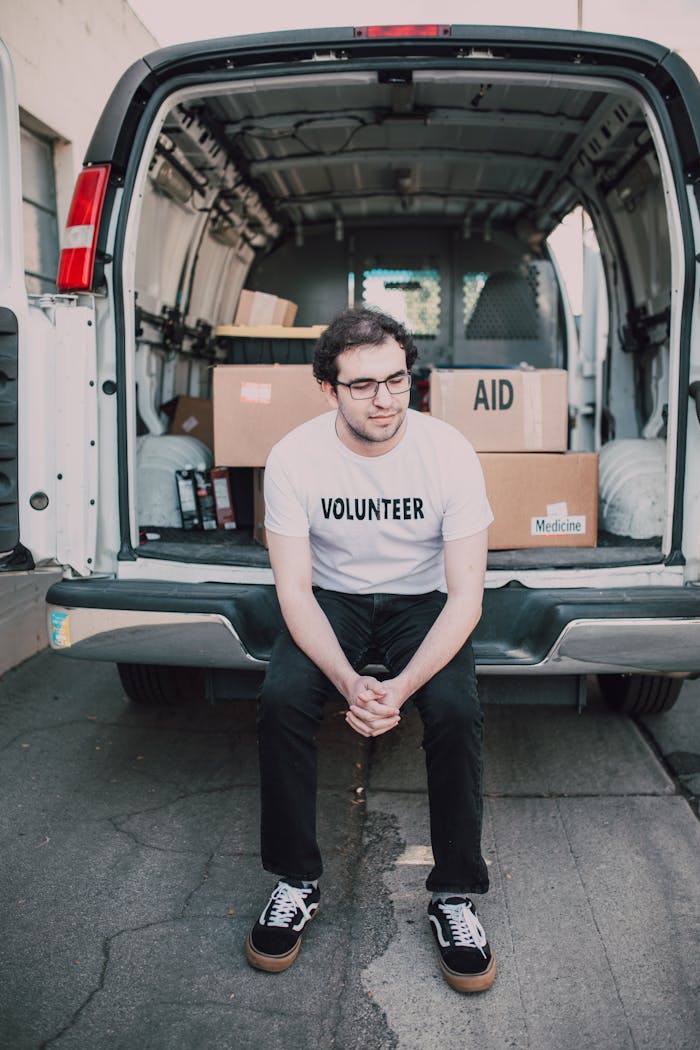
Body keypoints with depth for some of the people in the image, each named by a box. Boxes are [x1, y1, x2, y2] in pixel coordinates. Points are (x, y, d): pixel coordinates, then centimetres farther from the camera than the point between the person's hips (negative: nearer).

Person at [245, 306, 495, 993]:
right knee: (280, 699, -27)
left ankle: (454, 897, -7)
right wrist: (349, 681, -31)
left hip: (422, 602, 0)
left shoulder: (450, 453, -19)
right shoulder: (293, 458, -17)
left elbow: (465, 595, -17)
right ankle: (296, 883, -5)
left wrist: (401, 687, -32)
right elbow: (294, 589, -15)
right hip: (332, 599, 1)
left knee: (457, 711, -28)